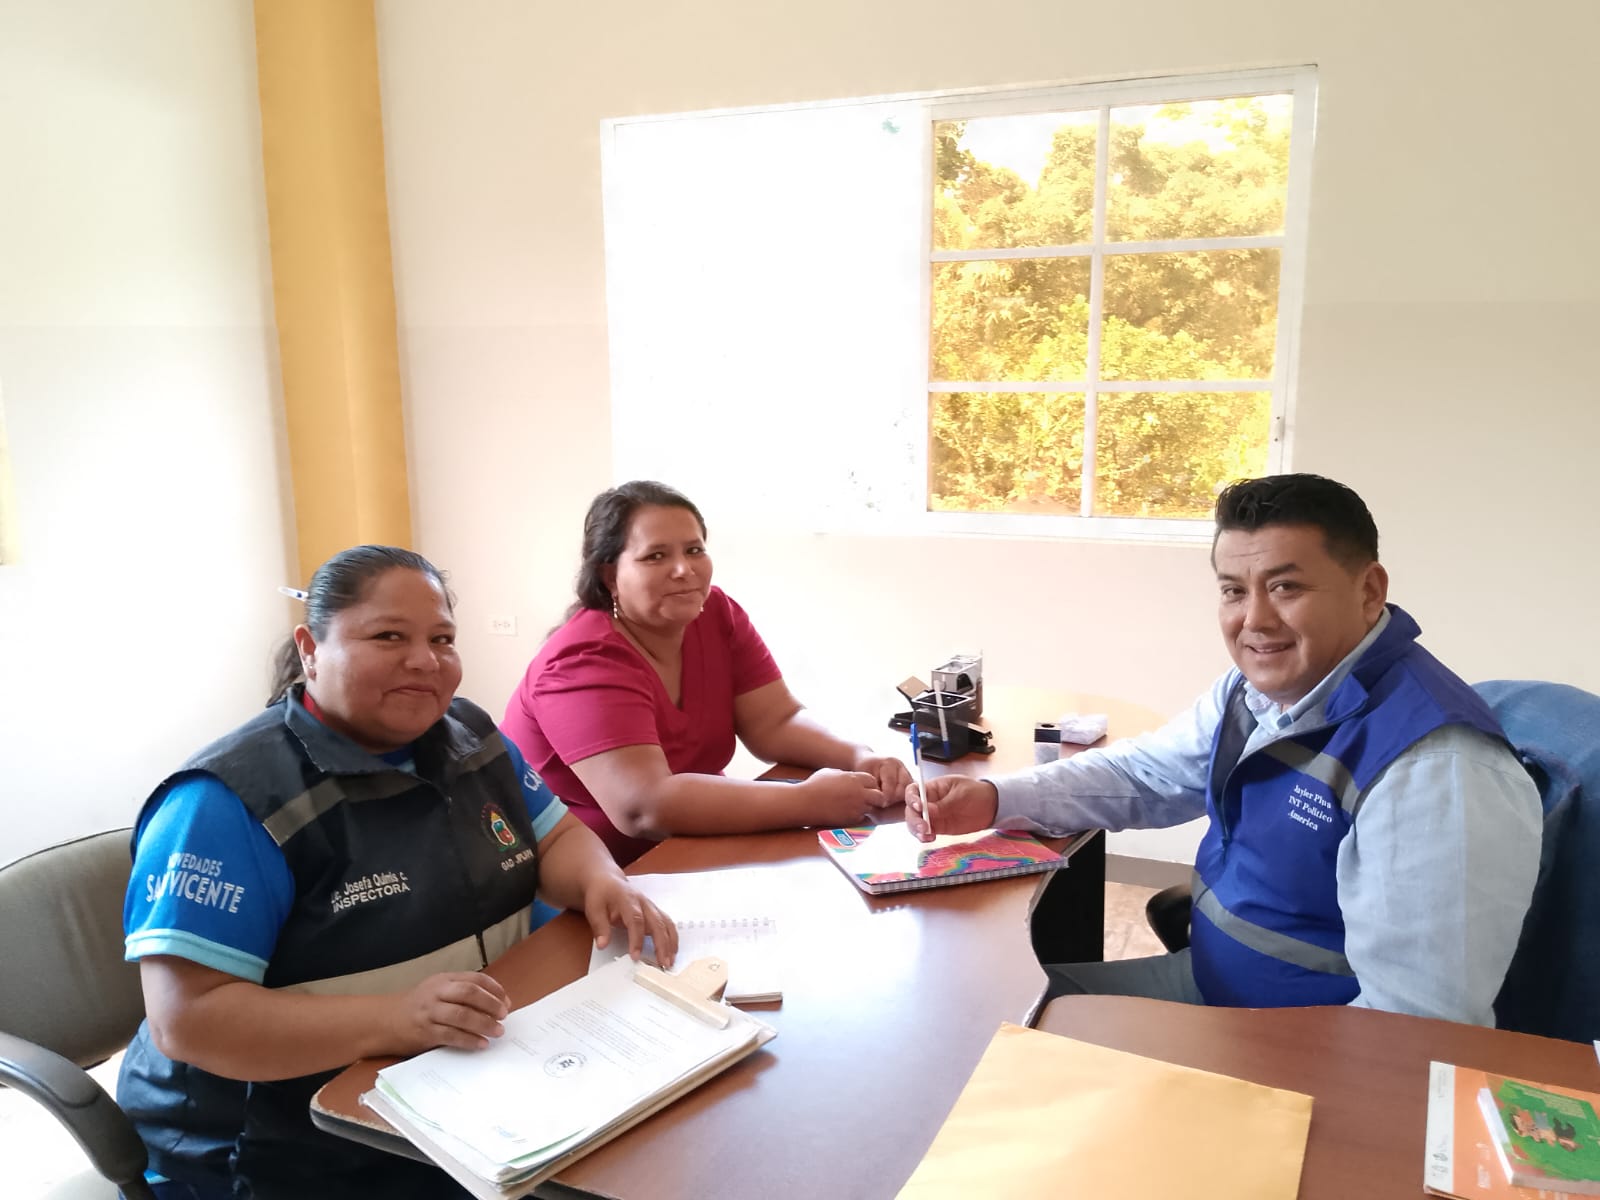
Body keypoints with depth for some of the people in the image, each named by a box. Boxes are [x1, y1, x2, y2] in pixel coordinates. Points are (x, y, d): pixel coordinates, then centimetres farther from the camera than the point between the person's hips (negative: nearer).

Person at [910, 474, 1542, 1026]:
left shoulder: (1438, 770, -29)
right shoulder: (1259, 689, 0)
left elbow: (1420, 1025, -30)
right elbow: (1144, 775, 12)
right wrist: (993, 799, -2)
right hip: (1207, 978, 8)